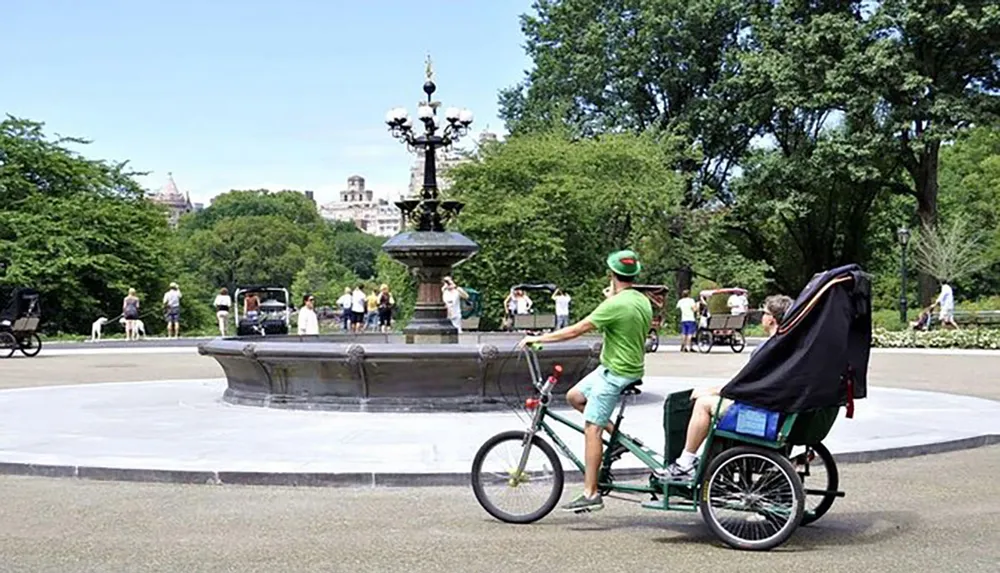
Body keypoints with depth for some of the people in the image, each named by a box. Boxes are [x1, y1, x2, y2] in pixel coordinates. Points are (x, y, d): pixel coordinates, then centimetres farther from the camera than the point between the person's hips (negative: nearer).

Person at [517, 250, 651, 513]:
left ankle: (591, 494, -7)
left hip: (615, 373, -9)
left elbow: (576, 330, -20)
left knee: (591, 429, -8)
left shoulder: (615, 305, -21)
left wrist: (538, 338, -12)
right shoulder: (643, 301, 6)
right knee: (574, 397, 18)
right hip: (632, 369, 9)